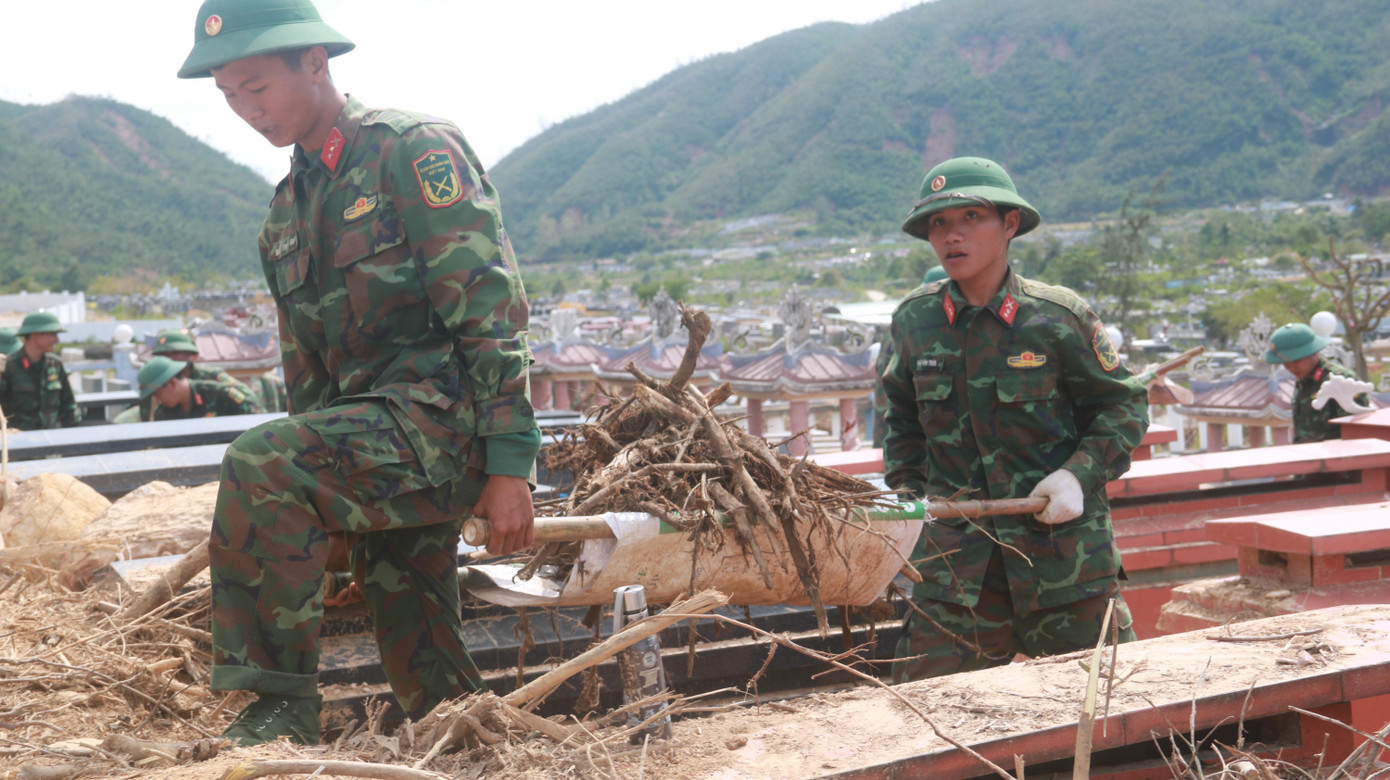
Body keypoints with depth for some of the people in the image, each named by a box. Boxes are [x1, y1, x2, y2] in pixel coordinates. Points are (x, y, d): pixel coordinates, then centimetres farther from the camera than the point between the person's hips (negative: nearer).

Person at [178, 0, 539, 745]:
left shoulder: (414, 150, -5)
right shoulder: (285, 214, 19)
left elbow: (490, 310, -13)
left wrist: (509, 463, -19)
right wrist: (318, 505, 19)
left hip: (446, 414, -8)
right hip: (373, 441, 8)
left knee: (259, 466, -27)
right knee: (418, 660, 8)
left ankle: (280, 705, -17)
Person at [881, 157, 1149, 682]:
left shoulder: (1057, 317, -6)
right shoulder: (914, 320, 4)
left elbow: (1124, 406, 2)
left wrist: (1080, 475, -12)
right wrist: (905, 494, 8)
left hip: (1063, 545, -2)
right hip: (956, 549, 2)